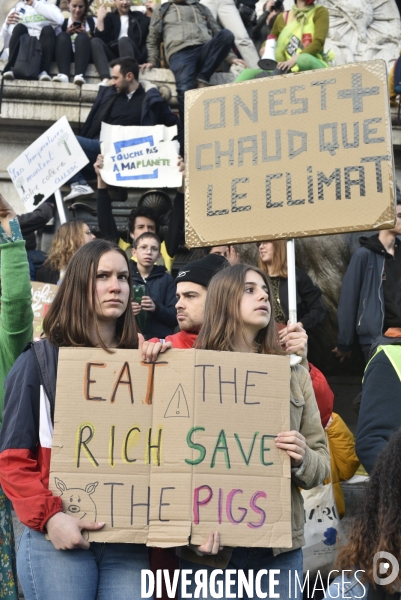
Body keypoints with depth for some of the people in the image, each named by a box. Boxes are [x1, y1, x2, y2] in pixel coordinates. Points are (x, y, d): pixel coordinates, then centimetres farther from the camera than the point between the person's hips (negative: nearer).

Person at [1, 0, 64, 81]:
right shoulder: (16, 9, 20)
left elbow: (59, 20, -10)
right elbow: (4, 44, 12)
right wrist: (6, 25, -6)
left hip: (43, 50, -1)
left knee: (48, 29, -27)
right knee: (19, 27, -25)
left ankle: (43, 71, -43)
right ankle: (11, 68, -40)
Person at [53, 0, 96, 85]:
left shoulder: (91, 20, 16)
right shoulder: (63, 21, 15)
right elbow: (58, 40, 5)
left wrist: (86, 34, -10)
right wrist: (67, 33, -9)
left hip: (85, 55, 0)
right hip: (66, 55, 1)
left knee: (82, 37, -27)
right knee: (62, 35, -25)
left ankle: (79, 75, -53)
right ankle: (63, 75, -49)